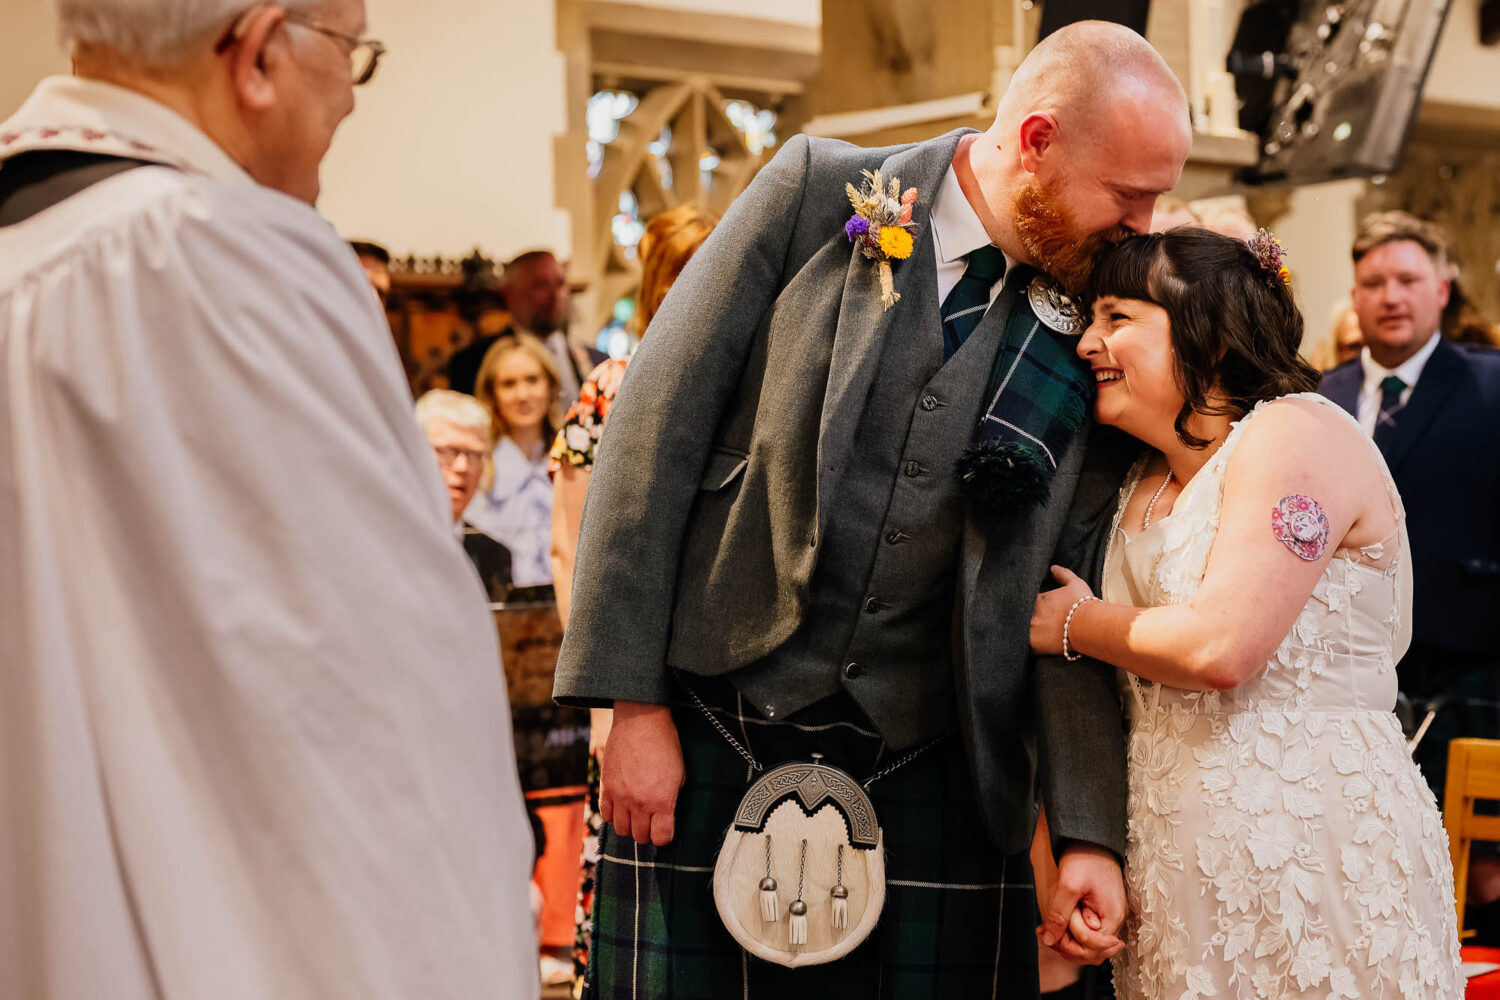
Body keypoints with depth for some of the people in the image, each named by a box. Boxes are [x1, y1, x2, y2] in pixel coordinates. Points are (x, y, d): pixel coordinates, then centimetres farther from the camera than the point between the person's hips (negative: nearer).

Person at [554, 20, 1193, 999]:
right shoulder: (817, 192, -4)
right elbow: (657, 426, -5)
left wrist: (1091, 833, -3)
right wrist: (632, 703, -9)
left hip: (930, 777, 2)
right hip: (711, 742, -2)